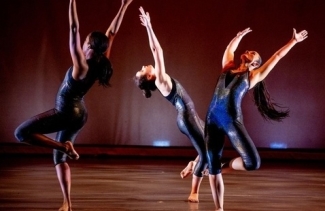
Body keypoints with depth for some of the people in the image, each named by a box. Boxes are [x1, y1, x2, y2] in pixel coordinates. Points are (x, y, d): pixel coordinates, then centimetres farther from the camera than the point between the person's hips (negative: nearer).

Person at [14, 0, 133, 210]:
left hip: (66, 113, -9)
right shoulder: (99, 63, -9)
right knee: (59, 157, 16)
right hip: (77, 114, 9)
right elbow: (112, 33, -2)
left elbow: (74, 29, -32)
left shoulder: (82, 66, -27)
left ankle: (65, 146, -11)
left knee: (22, 132, -7)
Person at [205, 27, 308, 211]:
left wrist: (294, 41, 26)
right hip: (213, 118, 3)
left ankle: (229, 166, 14)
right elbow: (230, 48, 39)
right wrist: (240, 36, 53)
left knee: (253, 162, -16)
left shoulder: (253, 76, 15)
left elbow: (277, 56, 20)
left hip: (232, 120, -3)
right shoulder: (228, 66, 22)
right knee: (213, 167, 1)